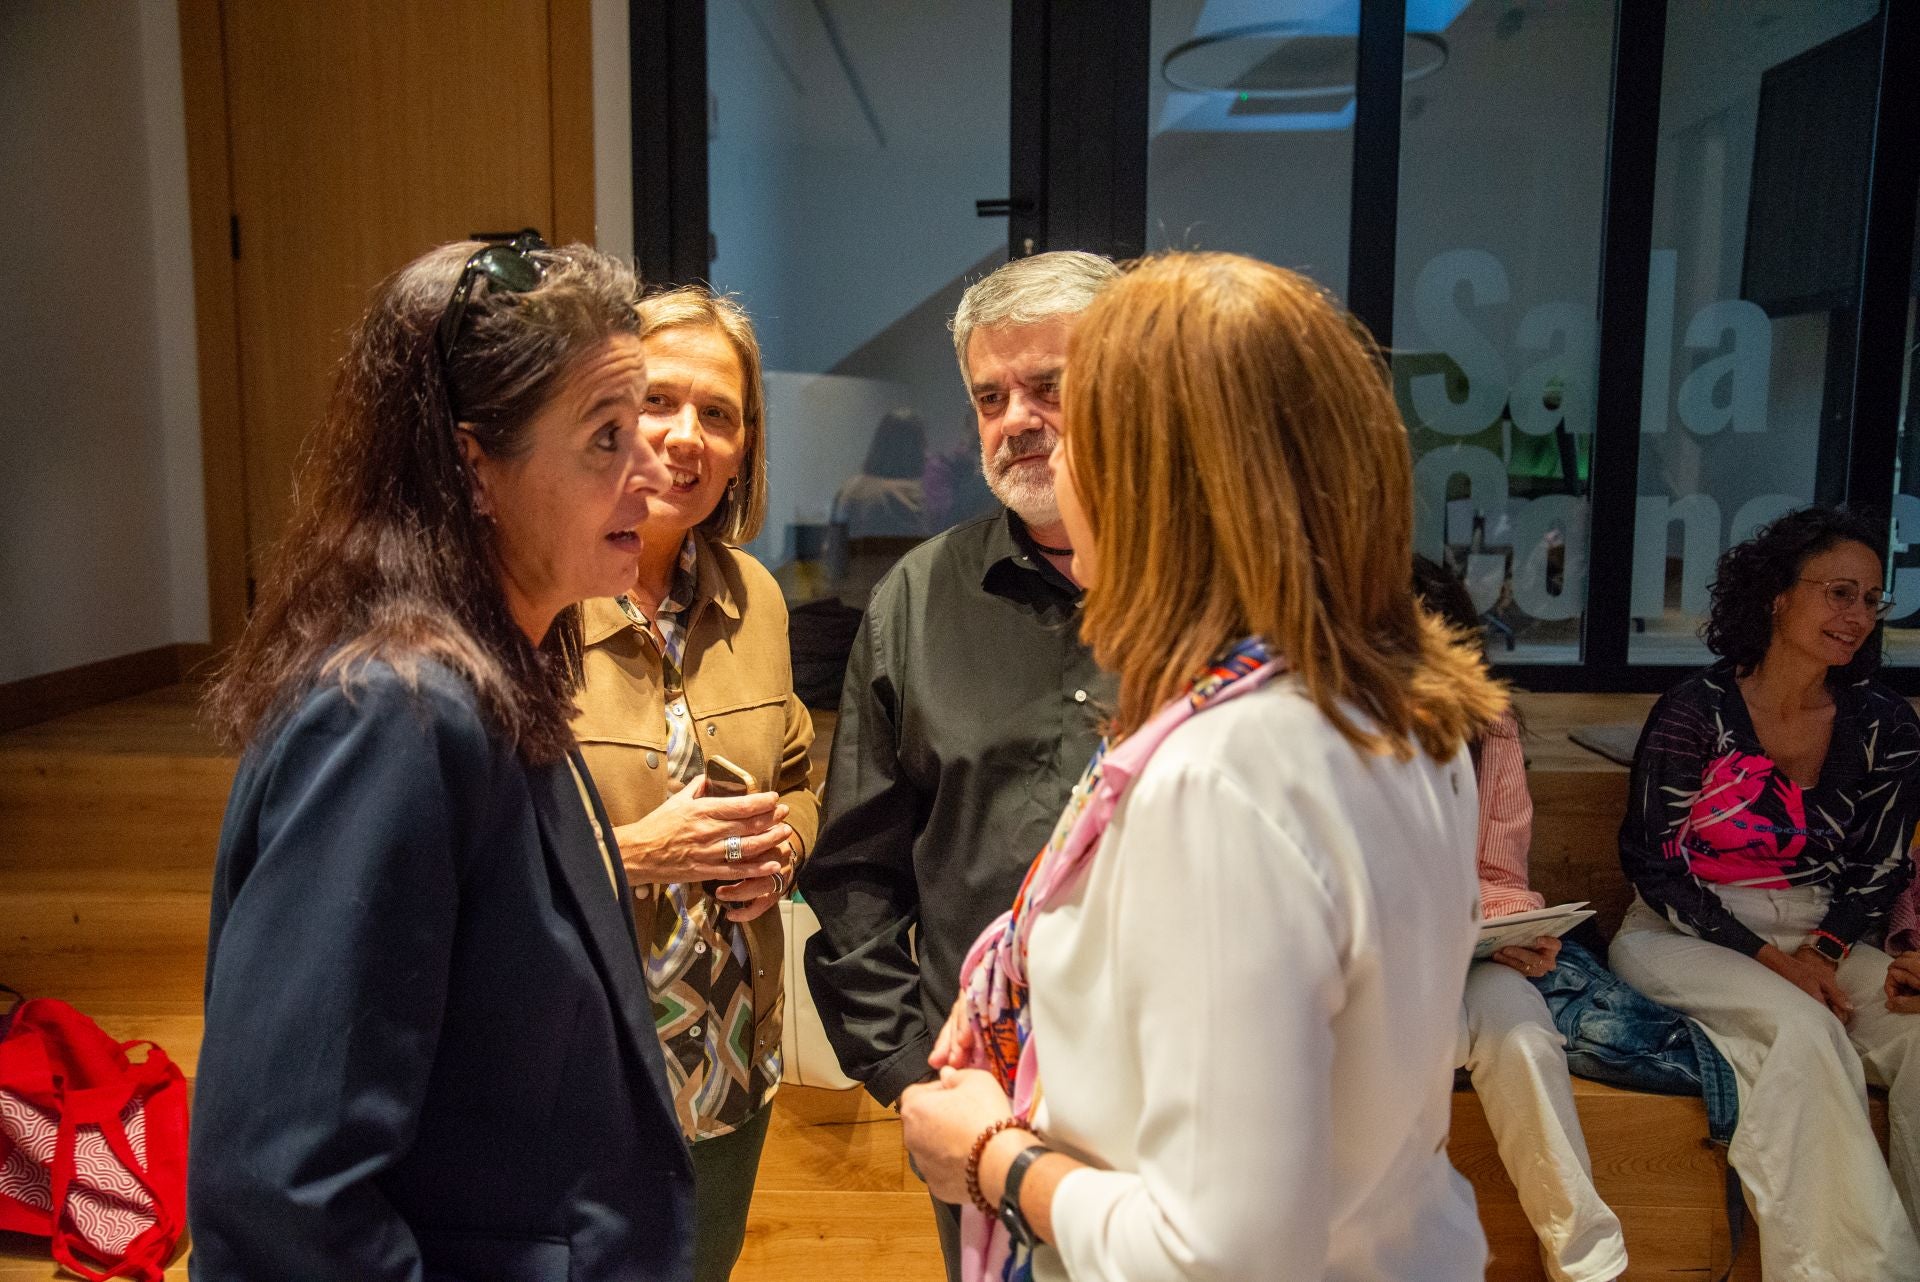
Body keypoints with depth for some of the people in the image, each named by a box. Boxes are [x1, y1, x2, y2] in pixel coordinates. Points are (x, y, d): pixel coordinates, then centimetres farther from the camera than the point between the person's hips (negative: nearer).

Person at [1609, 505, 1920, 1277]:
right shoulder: (1696, 711, -9)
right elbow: (1653, 863, -8)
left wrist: (1824, 951, -10)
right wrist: (1766, 956, -16)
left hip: (1821, 941, 4)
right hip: (1684, 938, -4)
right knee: (1804, 1029, -30)